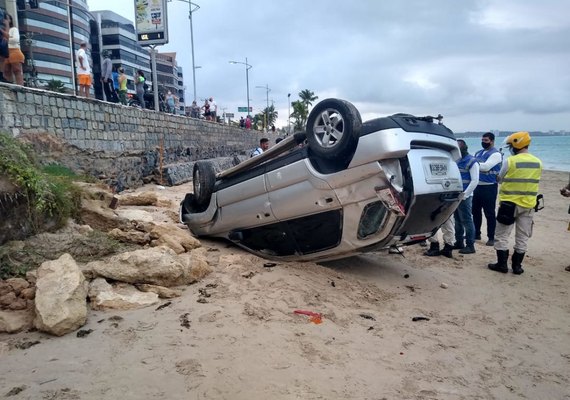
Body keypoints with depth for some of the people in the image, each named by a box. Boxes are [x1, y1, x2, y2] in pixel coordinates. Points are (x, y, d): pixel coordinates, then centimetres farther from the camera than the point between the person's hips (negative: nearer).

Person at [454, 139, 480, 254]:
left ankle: (470, 246, 1)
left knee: (467, 221, -4)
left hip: (464, 197, -7)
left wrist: (464, 194, -16)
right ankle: (459, 242, 23)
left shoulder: (472, 161, -7)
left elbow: (475, 180, -12)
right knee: (457, 220, 13)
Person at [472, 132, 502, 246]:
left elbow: (486, 166, -23)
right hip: (478, 186, 7)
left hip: (489, 187, -7)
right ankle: (477, 234, 28)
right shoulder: (478, 153, 15)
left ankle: (491, 238, 8)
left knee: (489, 213, -2)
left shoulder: (495, 154, -9)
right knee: (476, 211, 14)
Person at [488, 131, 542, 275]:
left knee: (501, 235, 6)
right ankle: (517, 265, 17)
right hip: (529, 204, 5)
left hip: (509, 203, -5)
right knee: (522, 237, 12)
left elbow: (500, 179, -1)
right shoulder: (538, 162, 2)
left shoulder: (510, 161, -14)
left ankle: (502, 264, 8)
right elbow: (534, 182, 13)